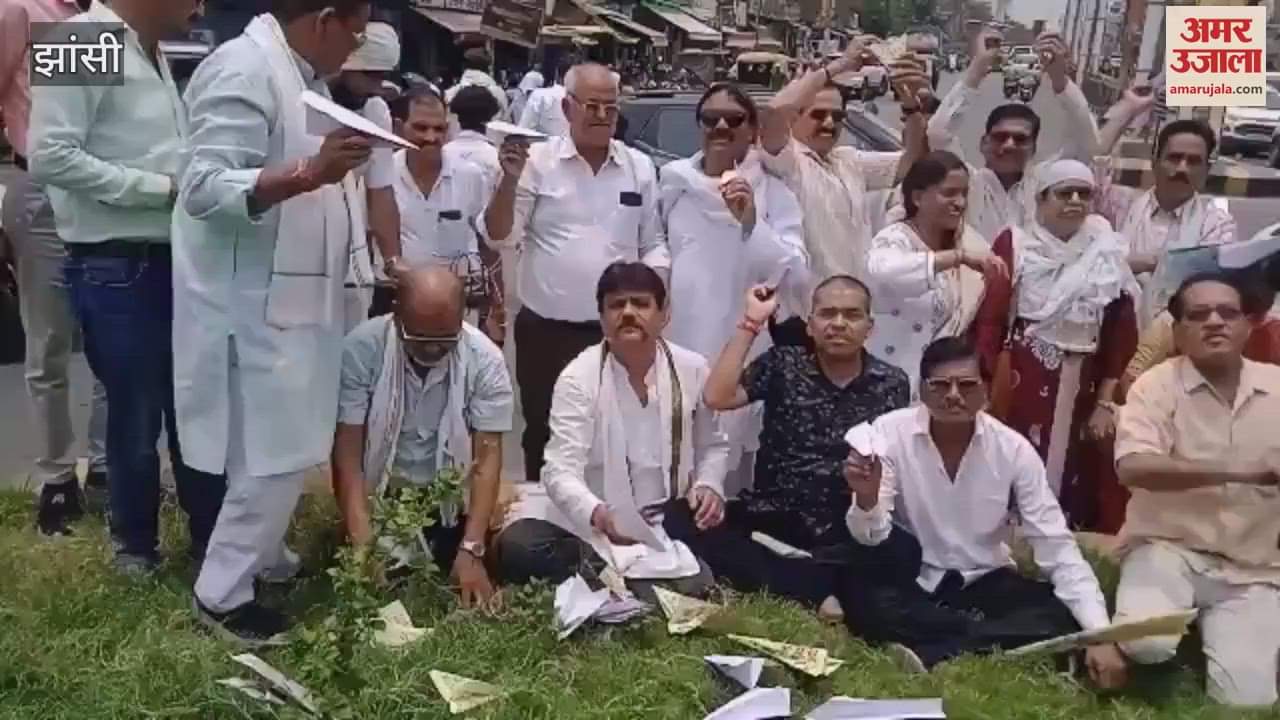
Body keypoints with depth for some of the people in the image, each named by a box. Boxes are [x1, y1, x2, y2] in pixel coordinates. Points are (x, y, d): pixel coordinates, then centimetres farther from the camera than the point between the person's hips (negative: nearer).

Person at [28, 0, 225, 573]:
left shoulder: (152, 54, 13)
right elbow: (49, 156, -21)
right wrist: (163, 189, -17)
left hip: (173, 259, 8)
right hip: (116, 268, -8)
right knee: (136, 418, 6)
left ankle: (215, 537, 28)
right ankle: (136, 546, 27)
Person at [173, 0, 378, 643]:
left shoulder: (301, 75, 12)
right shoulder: (245, 68, -17)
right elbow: (204, 188, -25)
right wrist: (309, 175, -36)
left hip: (290, 299, 10)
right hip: (256, 306, -10)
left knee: (286, 447, 18)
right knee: (274, 454, -4)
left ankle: (262, 555, 35)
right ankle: (220, 593, 10)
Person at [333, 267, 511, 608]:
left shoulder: (485, 359, -16)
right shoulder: (362, 348, -19)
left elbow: (487, 457, -15)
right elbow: (348, 451, -18)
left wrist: (471, 550, -26)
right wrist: (363, 543, -30)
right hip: (378, 497, 0)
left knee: (462, 591, -12)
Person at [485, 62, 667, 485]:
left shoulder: (640, 168, 6)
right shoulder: (538, 161, -3)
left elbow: (653, 243, 12)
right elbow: (499, 236, -6)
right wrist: (510, 181, -21)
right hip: (546, 331, -2)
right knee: (544, 438, 11)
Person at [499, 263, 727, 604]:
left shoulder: (692, 369, -3)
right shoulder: (578, 377, -13)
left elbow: (712, 446, 13)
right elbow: (561, 470, -23)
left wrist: (709, 486, -10)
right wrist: (599, 515, -43)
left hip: (670, 521, 2)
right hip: (590, 523, -2)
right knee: (517, 547, -27)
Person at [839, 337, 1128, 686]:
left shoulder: (1014, 449, -12)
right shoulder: (890, 431, -15)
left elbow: (1058, 548, -13)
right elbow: (871, 540, -19)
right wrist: (866, 500, -44)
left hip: (984, 583, 1)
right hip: (911, 581, -1)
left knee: (1063, 618, -23)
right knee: (860, 599, -33)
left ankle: (931, 653, -24)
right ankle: (996, 640, -18)